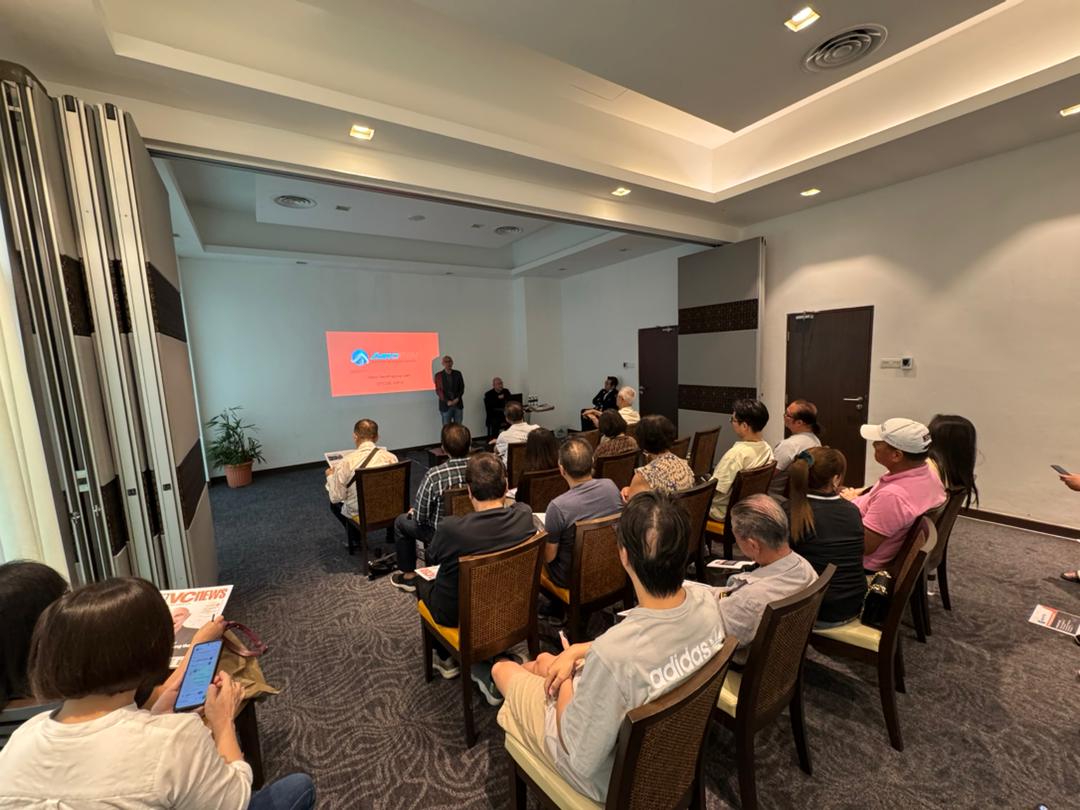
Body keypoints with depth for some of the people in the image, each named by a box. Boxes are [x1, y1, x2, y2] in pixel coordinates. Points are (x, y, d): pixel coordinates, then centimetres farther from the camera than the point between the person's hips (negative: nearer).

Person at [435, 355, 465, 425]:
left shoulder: (458, 373, 6)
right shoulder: (438, 375, 0)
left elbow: (462, 387, 7)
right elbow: (438, 390, -3)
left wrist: (457, 398, -8)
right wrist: (447, 401, -13)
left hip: (458, 405, 2)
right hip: (445, 406, -2)